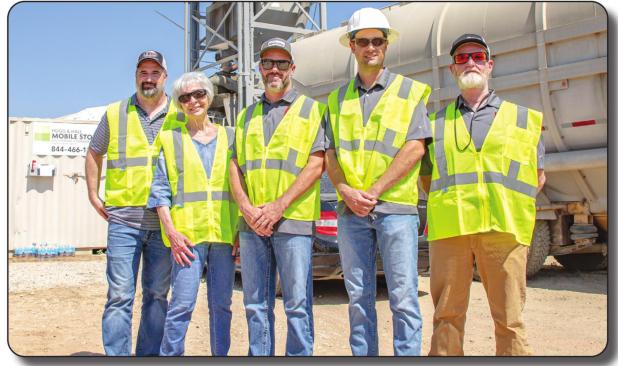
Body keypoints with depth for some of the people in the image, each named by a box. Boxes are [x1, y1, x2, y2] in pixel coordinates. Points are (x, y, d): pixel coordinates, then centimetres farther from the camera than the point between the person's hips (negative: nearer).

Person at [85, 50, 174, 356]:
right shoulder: (114, 114, 9)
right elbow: (93, 154, 20)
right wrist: (93, 196, 12)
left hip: (164, 223, 1)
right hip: (123, 220, -1)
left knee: (157, 296, 9)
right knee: (120, 296, -4)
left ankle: (149, 356, 20)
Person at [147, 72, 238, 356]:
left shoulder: (229, 137, 13)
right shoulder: (170, 138, 8)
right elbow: (160, 189, 4)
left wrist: (240, 231, 2)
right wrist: (170, 231, -7)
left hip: (225, 234, 2)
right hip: (187, 234, -2)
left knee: (221, 304, 7)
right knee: (182, 304, -7)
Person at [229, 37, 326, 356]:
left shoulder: (311, 109, 6)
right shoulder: (247, 115, 20)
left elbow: (317, 163, -5)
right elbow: (235, 165, 12)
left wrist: (279, 205, -13)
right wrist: (246, 208, -6)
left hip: (292, 220, -4)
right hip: (251, 222, 5)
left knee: (297, 304, -3)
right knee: (256, 304, 9)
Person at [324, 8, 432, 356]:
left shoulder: (410, 91, 6)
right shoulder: (337, 99, 16)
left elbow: (416, 147, -5)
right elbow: (330, 154, 11)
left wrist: (373, 192, -12)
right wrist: (347, 191, -8)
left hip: (395, 205, -3)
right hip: (350, 209, 4)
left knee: (403, 297, -4)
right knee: (359, 298, 8)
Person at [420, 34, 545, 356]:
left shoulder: (523, 118, 16)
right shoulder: (437, 122, 18)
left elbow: (537, 177, 16)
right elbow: (426, 177, 21)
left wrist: (509, 207, 4)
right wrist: (447, 205, 7)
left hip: (503, 230, -1)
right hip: (448, 229, 1)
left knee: (508, 317, -1)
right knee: (447, 315, 3)